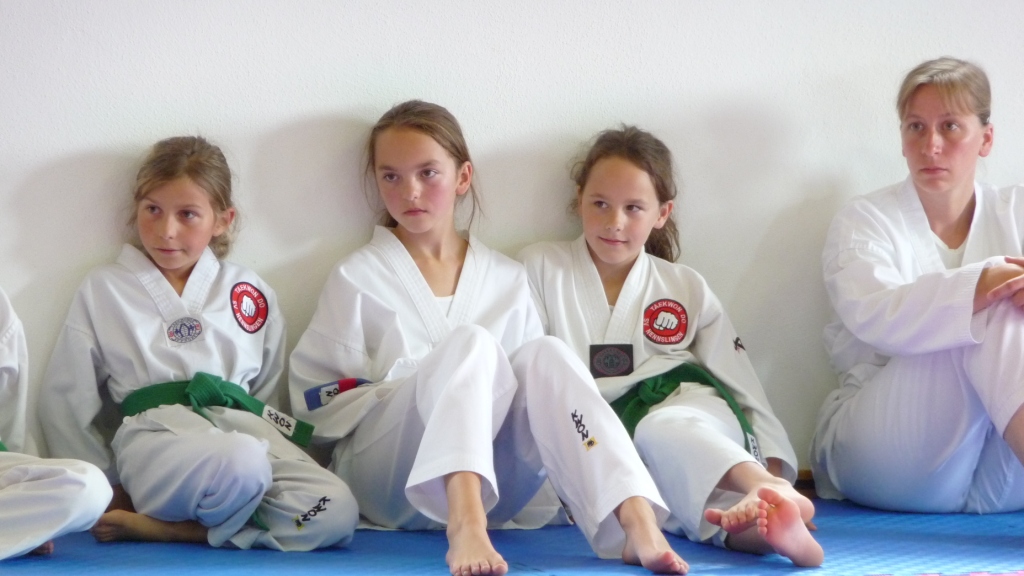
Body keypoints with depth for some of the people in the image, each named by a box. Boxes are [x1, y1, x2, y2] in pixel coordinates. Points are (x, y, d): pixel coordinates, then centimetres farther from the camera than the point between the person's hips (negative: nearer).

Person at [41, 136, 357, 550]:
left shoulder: (249, 292, 19)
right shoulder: (103, 291, 13)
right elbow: (67, 401, 12)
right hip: (157, 431, -5)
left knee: (335, 512, -27)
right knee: (242, 465, -41)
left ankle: (157, 527, -20)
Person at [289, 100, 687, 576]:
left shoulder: (506, 280, 15)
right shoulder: (358, 279, 5)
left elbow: (535, 385, 15)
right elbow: (317, 398, 1)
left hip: (490, 481, 3)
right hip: (386, 478, -3)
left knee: (545, 356, -24)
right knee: (470, 345, -29)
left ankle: (636, 524, -44)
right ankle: (465, 526, -54)